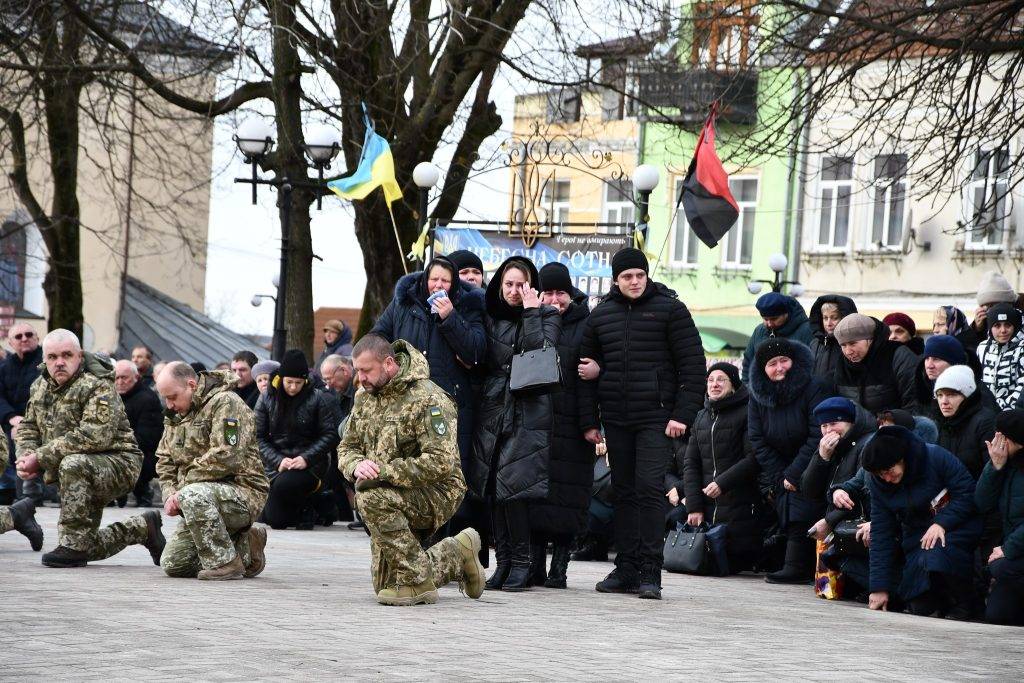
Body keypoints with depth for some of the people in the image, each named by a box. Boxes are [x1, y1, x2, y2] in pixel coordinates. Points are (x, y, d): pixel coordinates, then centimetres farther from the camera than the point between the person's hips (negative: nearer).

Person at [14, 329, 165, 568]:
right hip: (84, 476, 8)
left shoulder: (98, 387, -20)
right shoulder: (40, 387, 6)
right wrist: (27, 456, -11)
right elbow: (28, 427, 14)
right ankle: (143, 528, 34)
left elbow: (95, 436, -32)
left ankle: (74, 545, -29)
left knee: (73, 465, -39)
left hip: (119, 465, -8)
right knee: (88, 548, 10)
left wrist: (41, 458, -31)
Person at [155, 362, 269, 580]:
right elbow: (164, 462, 18)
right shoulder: (175, 415, 15)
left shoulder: (225, 403, -13)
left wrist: (181, 492, -18)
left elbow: (226, 457, -23)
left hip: (242, 493, -9)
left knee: (193, 495, -38)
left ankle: (224, 562, -24)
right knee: (173, 564, -2)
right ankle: (244, 549, 12)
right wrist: (170, 495, -2)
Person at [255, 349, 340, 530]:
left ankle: (306, 509, -3)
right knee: (274, 520, -9)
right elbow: (260, 438, 2)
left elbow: (330, 435, -5)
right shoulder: (267, 400, 6)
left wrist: (306, 458, -18)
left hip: (309, 466, -4)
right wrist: (278, 461, -14)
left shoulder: (319, 399, -2)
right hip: (276, 466, 4)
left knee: (283, 485, -35)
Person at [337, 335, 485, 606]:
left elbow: (441, 462, -27)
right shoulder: (365, 397, 7)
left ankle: (417, 582, -25)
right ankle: (456, 556, 29)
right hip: (396, 500, 8)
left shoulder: (426, 399, -19)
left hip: (437, 494, -8)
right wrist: (357, 466, -16)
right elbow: (347, 448, 10)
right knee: (384, 586, 9)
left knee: (371, 498, -36)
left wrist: (384, 471, -30)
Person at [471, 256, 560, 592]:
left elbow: (540, 353, -12)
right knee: (493, 487, 0)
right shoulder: (490, 316, 14)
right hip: (493, 408, 4)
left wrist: (531, 312, -10)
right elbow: (483, 360, 16)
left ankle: (521, 562, -6)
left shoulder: (547, 316, 5)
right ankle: (503, 561, 6)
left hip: (528, 411, -4)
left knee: (511, 484, -13)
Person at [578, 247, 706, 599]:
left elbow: (693, 365, -3)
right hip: (616, 420, 5)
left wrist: (683, 414, -10)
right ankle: (626, 568, 11)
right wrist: (590, 421, 10)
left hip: (656, 418, -5)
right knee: (623, 491, 7)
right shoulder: (601, 315, 12)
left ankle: (649, 573, -12)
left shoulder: (670, 309, -1)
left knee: (649, 488, -12)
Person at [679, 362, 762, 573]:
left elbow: (754, 458, -15)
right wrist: (694, 507, -2)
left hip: (740, 507, -6)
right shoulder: (701, 417, 14)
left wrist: (722, 483, -20)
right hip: (707, 506, 6)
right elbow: (690, 462, 9)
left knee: (730, 562, -11)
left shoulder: (746, 413, -6)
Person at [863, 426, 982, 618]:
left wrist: (941, 523, -28)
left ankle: (962, 602, -9)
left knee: (936, 558, -36)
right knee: (920, 607, -11)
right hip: (918, 535, 4)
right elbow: (880, 535, -2)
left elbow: (968, 492, -16)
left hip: (955, 527, -4)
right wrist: (879, 588, -6)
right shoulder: (878, 484, -3)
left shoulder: (936, 457, -18)